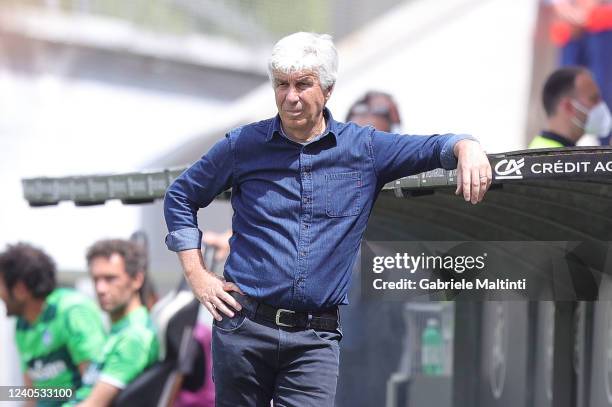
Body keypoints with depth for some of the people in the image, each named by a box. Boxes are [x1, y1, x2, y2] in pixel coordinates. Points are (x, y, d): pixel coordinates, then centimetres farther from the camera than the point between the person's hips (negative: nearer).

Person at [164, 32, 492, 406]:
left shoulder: (365, 148, 6)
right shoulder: (243, 146, 5)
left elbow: (433, 148, 4)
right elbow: (180, 197, 15)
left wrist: (466, 147, -21)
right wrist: (198, 276, 6)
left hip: (316, 338, 0)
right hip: (243, 327, 0)